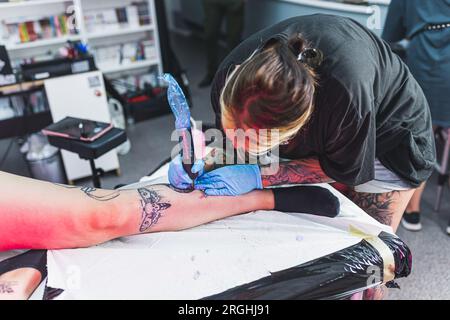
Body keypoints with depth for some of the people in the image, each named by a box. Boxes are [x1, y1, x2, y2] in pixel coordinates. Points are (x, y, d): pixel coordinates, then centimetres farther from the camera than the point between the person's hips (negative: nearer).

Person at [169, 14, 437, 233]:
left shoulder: (347, 95, -47)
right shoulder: (232, 73, -32)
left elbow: (343, 167, -26)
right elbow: (230, 138, -10)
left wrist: (258, 176, -35)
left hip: (387, 136, -3)